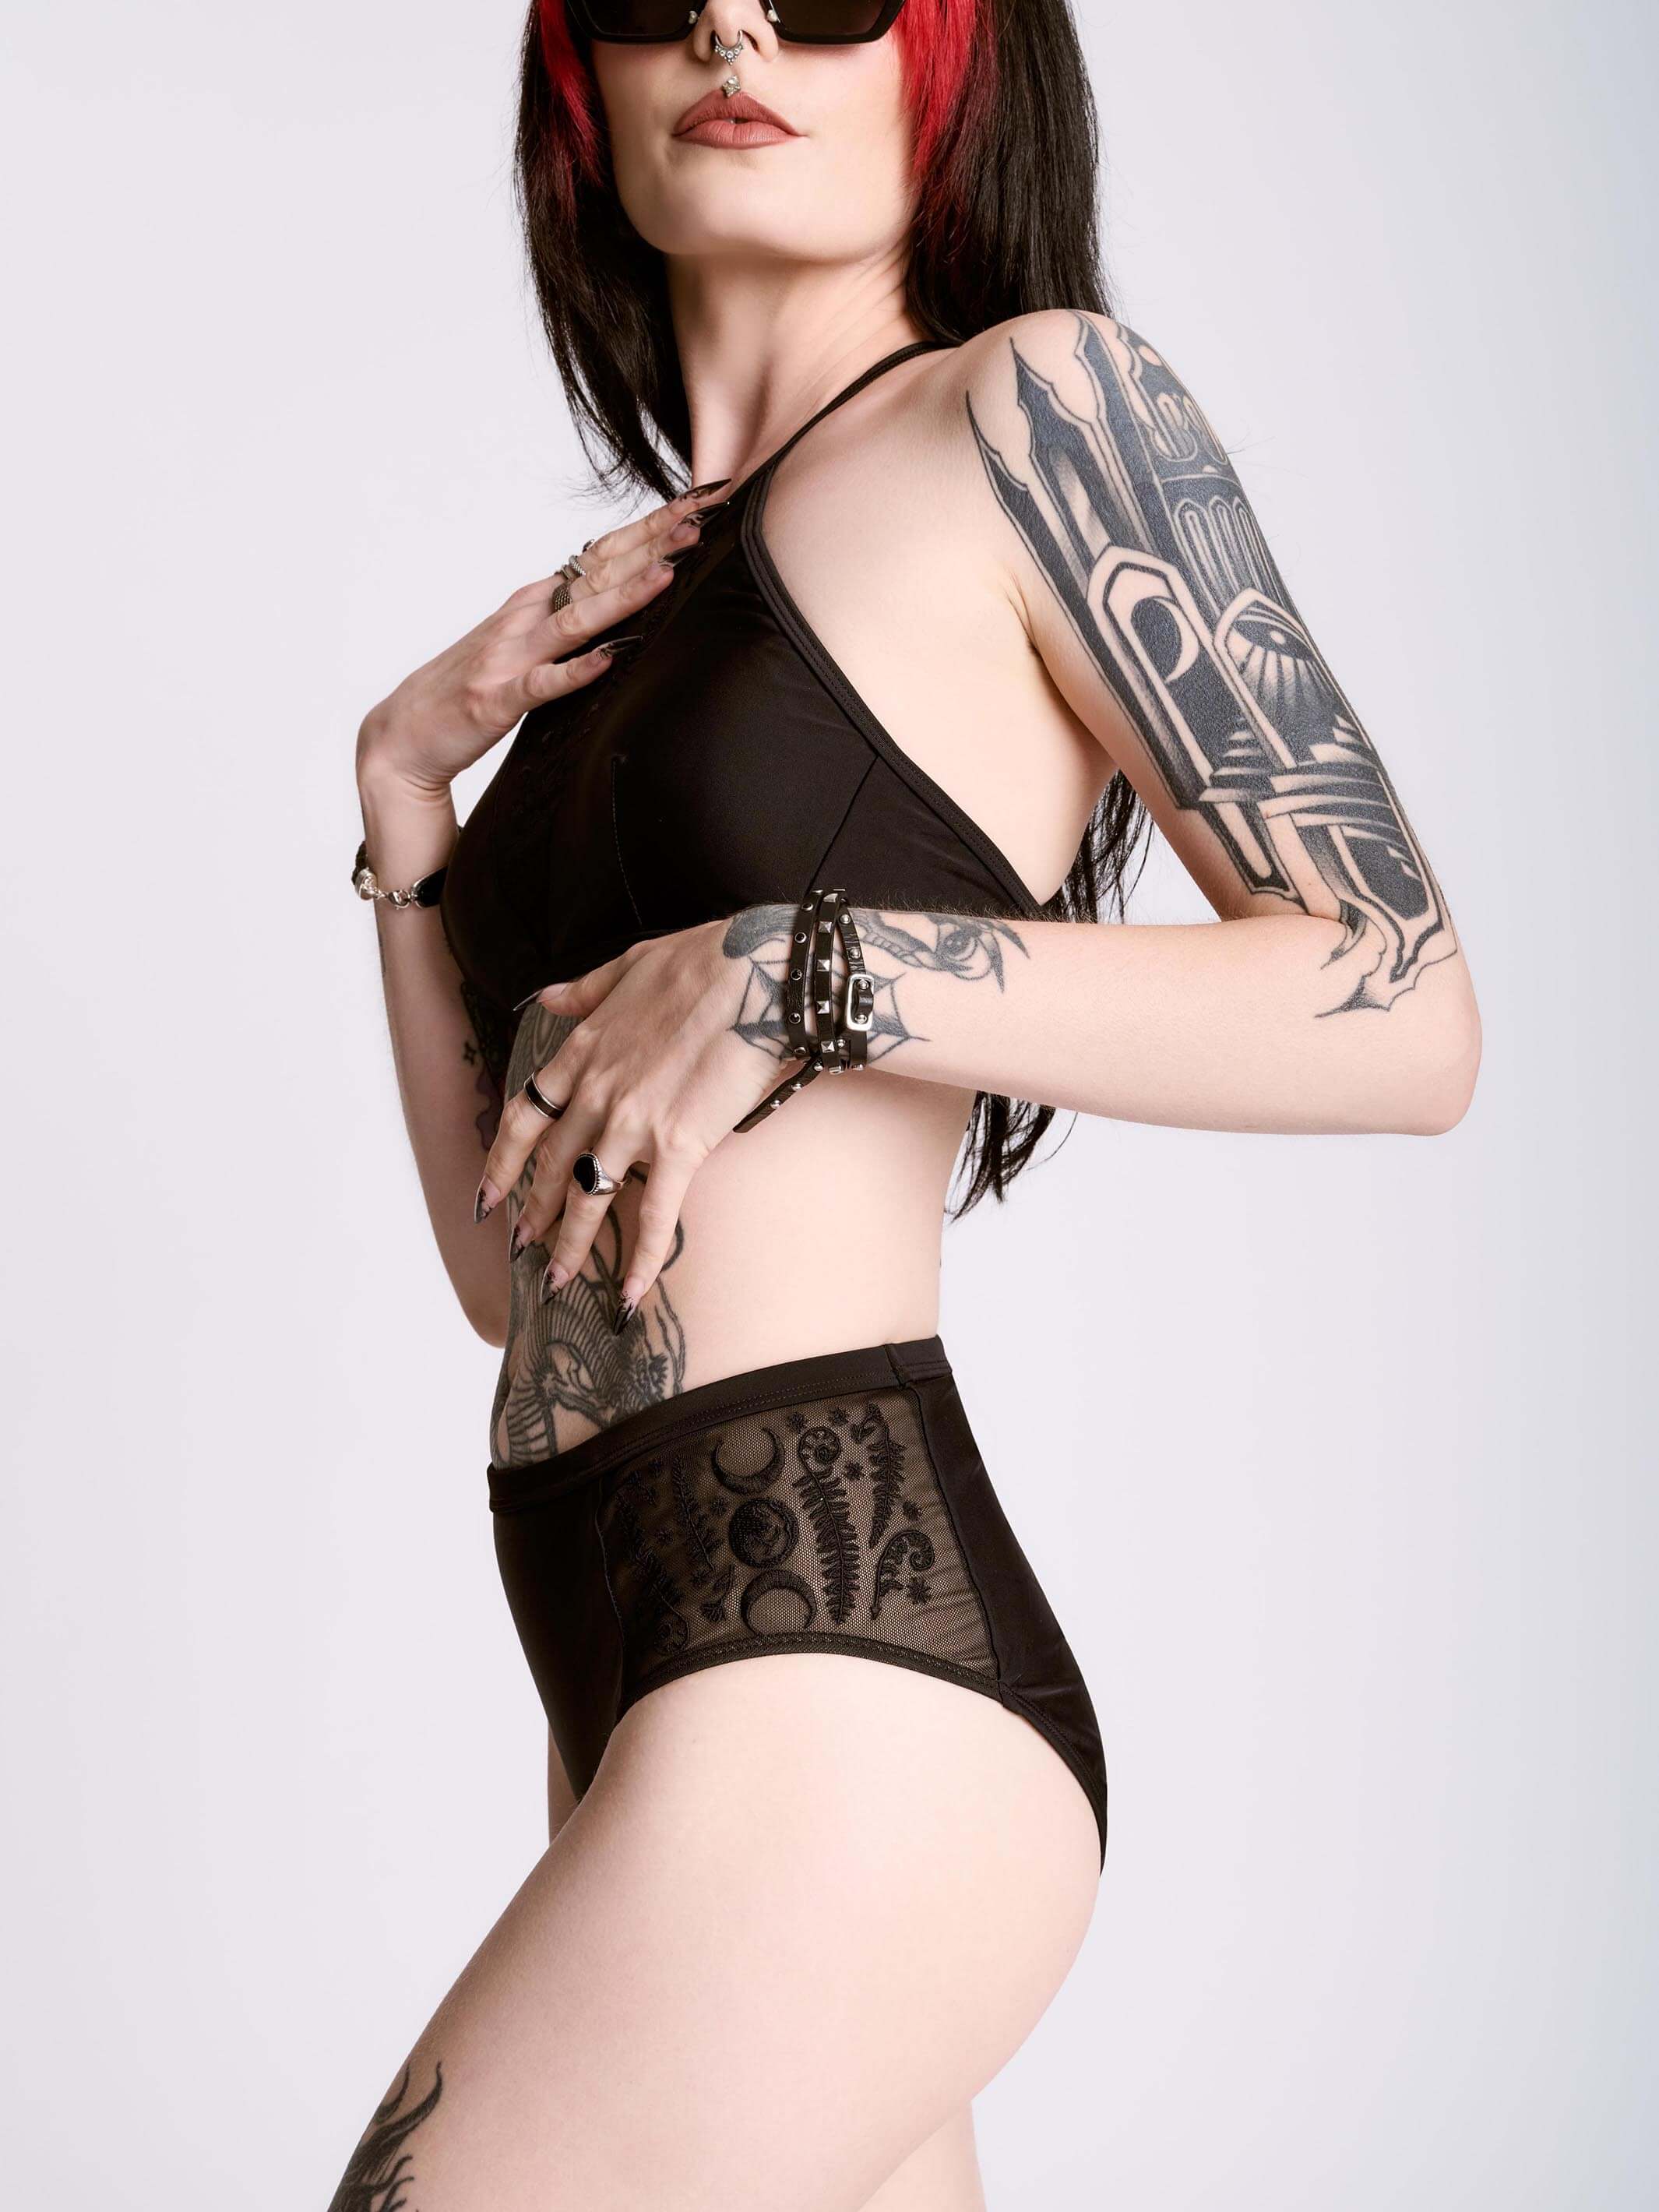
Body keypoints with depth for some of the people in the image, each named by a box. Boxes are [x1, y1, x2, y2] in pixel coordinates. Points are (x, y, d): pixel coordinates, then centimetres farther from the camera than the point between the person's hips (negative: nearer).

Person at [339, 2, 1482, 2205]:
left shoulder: (1036, 400, -4)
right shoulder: (641, 597, 16)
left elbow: (1408, 1012, -9)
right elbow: (508, 1263, 15)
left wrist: (800, 976, -15)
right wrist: (407, 780, 6)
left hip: (830, 1701, -7)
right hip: (650, 1694, 8)